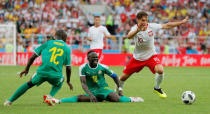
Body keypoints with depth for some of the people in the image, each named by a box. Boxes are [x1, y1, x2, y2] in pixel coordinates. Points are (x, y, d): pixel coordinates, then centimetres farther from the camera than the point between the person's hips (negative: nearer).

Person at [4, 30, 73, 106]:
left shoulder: (48, 43, 15)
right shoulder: (67, 48, 12)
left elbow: (33, 57, 11)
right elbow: (68, 68, 10)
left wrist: (26, 69, 22)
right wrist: (68, 81, 24)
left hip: (42, 71, 1)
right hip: (55, 75, -1)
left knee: (29, 84, 23)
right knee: (59, 83, 35)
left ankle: (10, 101, 17)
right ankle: (50, 96, 7)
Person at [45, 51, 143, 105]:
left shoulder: (102, 67, -3)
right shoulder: (83, 68, -6)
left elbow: (114, 76, 9)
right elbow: (83, 83, -14)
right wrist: (90, 95, -29)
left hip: (104, 90, 1)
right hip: (92, 92, -1)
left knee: (117, 99, -30)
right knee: (79, 98, -31)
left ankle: (131, 99, -4)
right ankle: (57, 101, -39)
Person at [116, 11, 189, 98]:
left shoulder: (151, 26, -15)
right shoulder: (135, 28, -22)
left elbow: (167, 26, -8)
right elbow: (129, 36, -44)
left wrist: (181, 22, -9)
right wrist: (138, 30, -64)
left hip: (151, 56, 1)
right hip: (137, 57, 0)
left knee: (160, 70, -25)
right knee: (125, 76, 7)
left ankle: (157, 88, 3)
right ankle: (118, 89, 40)